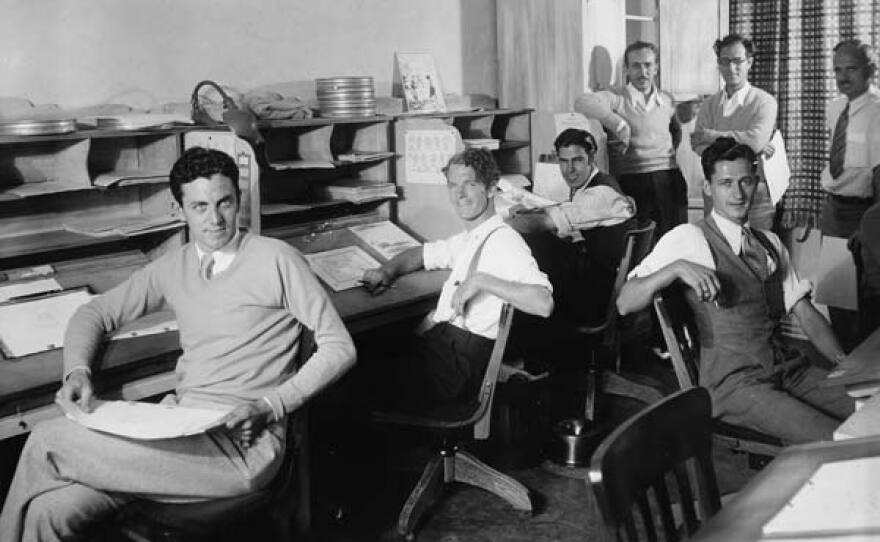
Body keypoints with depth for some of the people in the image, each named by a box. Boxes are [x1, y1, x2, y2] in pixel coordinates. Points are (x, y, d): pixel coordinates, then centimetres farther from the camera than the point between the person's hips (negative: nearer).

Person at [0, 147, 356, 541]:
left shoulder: (276, 260, -3)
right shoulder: (173, 267, 14)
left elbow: (339, 348, -3)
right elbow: (95, 312, 23)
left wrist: (270, 406, -14)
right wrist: (77, 371, 3)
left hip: (243, 442, -5)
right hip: (179, 421, 5)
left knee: (47, 442, -11)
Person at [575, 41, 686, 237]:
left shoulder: (667, 100, 15)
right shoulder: (617, 98, 0)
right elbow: (582, 102, -20)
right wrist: (616, 121, -24)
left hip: (668, 179, 4)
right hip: (631, 180, -4)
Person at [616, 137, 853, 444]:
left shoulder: (770, 243, 17)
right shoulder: (689, 239, -4)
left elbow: (805, 313, 15)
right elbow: (625, 304, -11)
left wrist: (844, 363, -1)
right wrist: (677, 268, -27)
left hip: (788, 369, 7)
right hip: (732, 383, -6)